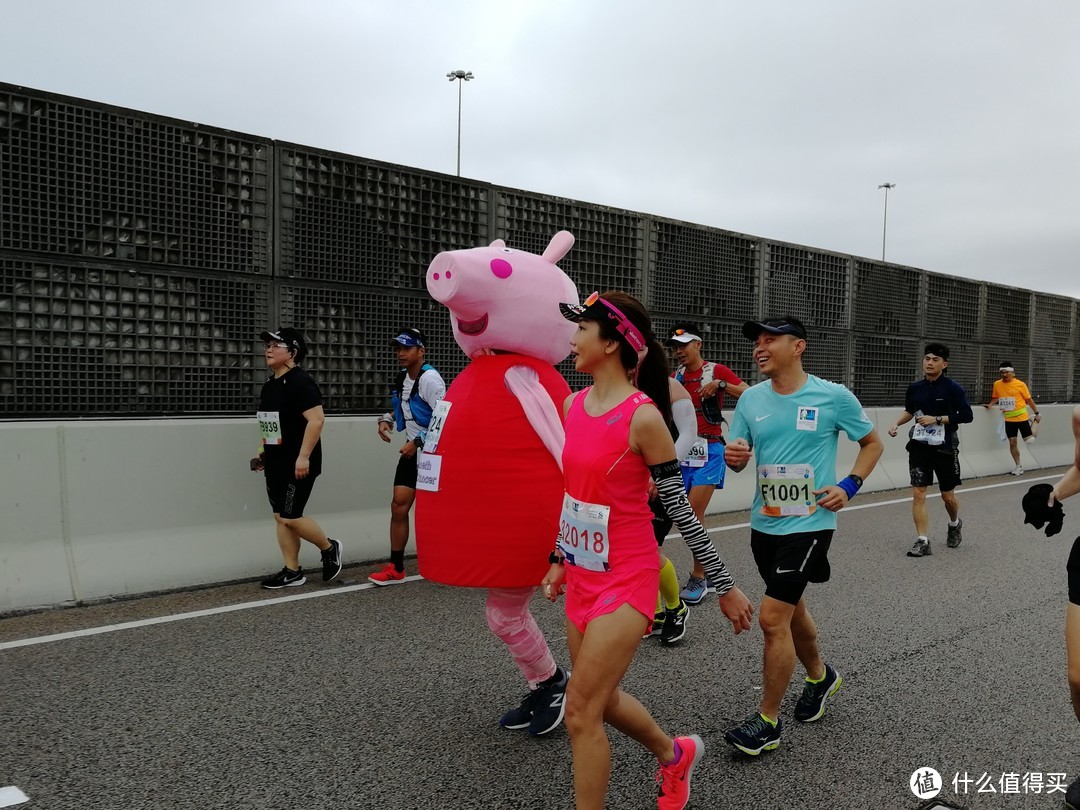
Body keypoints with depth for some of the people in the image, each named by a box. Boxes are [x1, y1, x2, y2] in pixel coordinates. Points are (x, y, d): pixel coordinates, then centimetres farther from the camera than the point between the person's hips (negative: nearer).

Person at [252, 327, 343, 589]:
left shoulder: (300, 382, -15)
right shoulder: (269, 385, 13)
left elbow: (316, 419, -23)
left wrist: (303, 456, -25)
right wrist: (263, 451, 18)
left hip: (298, 465, -9)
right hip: (276, 464, 9)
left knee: (290, 517, -8)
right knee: (280, 517, 9)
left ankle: (329, 548, 14)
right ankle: (292, 571, 18)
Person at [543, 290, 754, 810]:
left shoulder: (643, 416, -18)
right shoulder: (573, 405, 3)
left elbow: (681, 510, -12)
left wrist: (725, 588, -6)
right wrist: (560, 559, 20)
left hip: (626, 580, -8)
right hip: (583, 576, 8)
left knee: (581, 712, -4)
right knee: (602, 698, 20)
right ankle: (676, 755, 48)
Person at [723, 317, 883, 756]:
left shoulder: (834, 396, -9)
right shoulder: (751, 398, 2)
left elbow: (873, 443, 5)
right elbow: (738, 456, 8)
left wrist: (849, 486, -9)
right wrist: (733, 457, -15)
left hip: (809, 524, -5)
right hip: (764, 523, 5)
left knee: (773, 617, -10)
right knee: (792, 609, 21)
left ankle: (768, 721, 5)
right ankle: (820, 676, 49)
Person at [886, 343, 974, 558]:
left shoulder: (953, 388, -10)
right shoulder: (915, 388, 2)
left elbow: (966, 416, -13)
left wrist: (937, 419, -20)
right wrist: (897, 424, 3)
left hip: (945, 448, -3)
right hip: (919, 446, 3)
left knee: (948, 496, 10)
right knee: (918, 493, -6)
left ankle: (955, 524, 42)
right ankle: (922, 541, -1)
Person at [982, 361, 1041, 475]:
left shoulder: (1020, 384, -10)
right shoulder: (997, 384, 0)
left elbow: (1028, 399, -1)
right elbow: (995, 398, 16)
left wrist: (1036, 413, 1)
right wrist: (990, 404, -3)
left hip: (1022, 417, -3)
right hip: (1009, 419, 3)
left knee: (1029, 441, 1)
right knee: (1012, 443, 3)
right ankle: (1018, 466, 17)